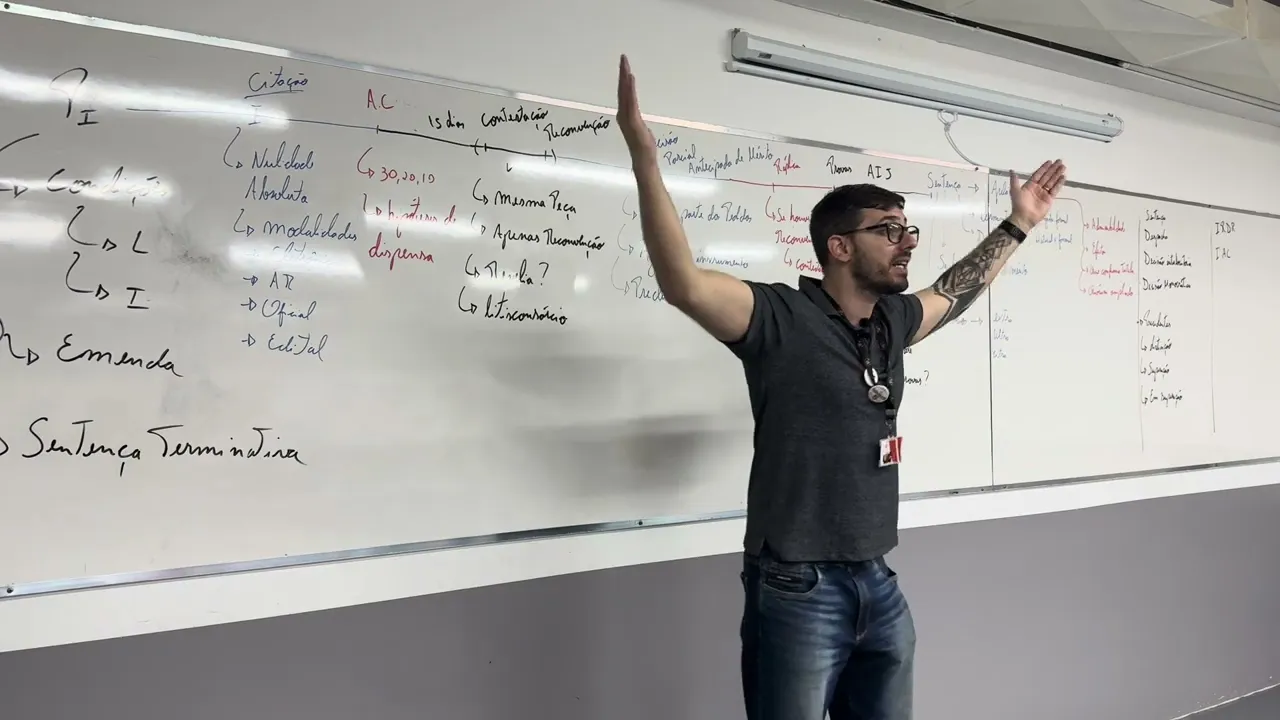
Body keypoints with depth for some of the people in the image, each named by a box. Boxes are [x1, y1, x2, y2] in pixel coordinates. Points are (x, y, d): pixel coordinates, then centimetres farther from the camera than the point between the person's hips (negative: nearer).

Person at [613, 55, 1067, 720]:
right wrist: (644, 157, -36)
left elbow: (954, 293, 30)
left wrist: (1018, 224, 37)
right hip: (797, 590, -7)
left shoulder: (892, 321, 9)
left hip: (878, 583, 7)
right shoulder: (781, 318, -13)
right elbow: (684, 284, -28)